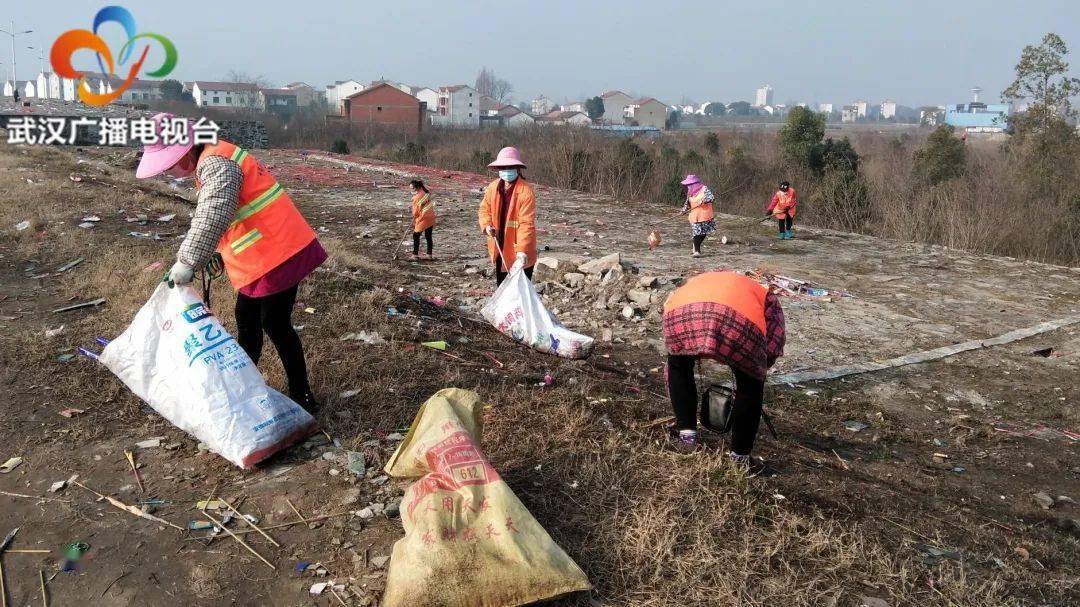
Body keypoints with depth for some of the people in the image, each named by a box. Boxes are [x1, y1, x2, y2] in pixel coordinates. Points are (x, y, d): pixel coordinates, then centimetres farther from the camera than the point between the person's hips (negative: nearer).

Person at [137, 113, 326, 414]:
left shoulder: (215, 164, -19)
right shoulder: (210, 161, 14)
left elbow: (212, 217, -32)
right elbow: (215, 216, 21)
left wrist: (187, 261, -30)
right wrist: (215, 254, 11)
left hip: (279, 253, -11)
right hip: (262, 254, 11)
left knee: (275, 323, -3)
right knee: (246, 318, 19)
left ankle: (301, 396, 7)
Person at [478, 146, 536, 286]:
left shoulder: (526, 191, -20)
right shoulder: (492, 187, 0)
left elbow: (527, 223, -25)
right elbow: (485, 209, 14)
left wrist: (522, 250, -34)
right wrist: (487, 225, -7)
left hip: (519, 251, -6)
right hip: (499, 248, 6)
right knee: (501, 286, 20)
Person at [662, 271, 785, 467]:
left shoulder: (698, 281, 47)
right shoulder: (764, 296, 40)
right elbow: (772, 348, 33)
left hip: (683, 313, 2)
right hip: (739, 321, -2)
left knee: (678, 367, 34)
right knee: (750, 385, 25)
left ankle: (686, 435, 33)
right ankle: (739, 456, 30)